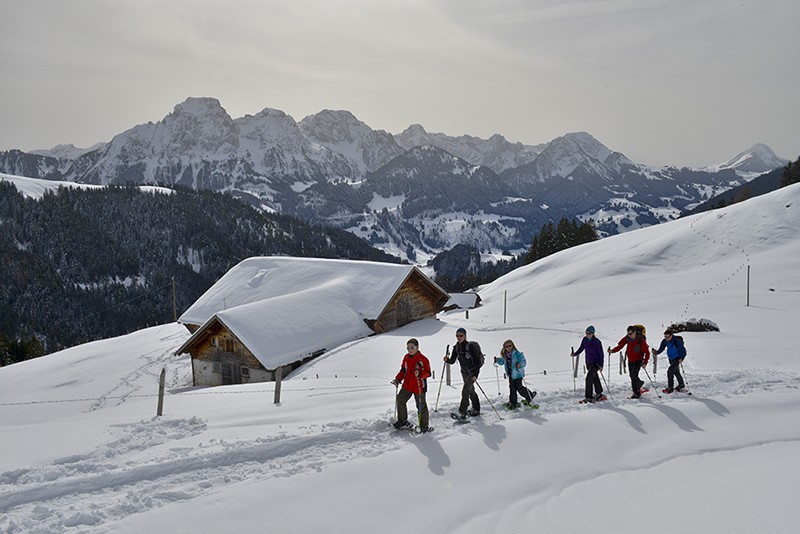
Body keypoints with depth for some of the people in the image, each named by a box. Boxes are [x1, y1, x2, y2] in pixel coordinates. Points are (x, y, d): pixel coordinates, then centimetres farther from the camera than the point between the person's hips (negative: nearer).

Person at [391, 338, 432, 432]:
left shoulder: (423, 359, -14)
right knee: (400, 401, 13)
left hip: (419, 387, -7)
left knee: (421, 406, 1)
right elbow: (403, 370, 16)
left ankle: (424, 427, 13)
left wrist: (420, 373, -32)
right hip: (407, 386, 7)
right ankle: (402, 421, 29)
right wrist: (398, 379, 5)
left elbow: (428, 373, -14)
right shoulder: (406, 357, 5)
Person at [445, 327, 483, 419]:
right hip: (464, 372, 7)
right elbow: (452, 361, 2)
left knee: (465, 391, -17)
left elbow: (478, 360, -19)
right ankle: (476, 409, 34)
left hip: (473, 372, -7)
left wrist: (475, 374, -24)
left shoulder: (470, 346, -19)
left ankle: (462, 412, -18)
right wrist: (447, 360, -21)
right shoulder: (456, 347, 0)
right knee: (471, 391, 19)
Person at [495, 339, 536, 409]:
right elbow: (502, 362, 20)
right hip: (510, 374, 7)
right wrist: (497, 360, 2)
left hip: (517, 373, -7)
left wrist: (520, 364, -37)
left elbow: (523, 361, -17)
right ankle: (513, 402, 18)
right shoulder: (505, 355, 5)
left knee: (519, 387, -4)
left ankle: (530, 395, 18)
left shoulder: (517, 354, -16)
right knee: (512, 388, 9)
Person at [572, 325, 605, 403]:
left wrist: (601, 365, -17)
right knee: (595, 379, 19)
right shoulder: (585, 339, 1)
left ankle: (588, 397, -15)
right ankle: (599, 394, 35)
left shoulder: (597, 342, -16)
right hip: (588, 363, 7)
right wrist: (575, 354, -8)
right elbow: (581, 348, 11)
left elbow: (601, 353, -13)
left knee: (589, 377, -18)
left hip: (596, 363, -7)